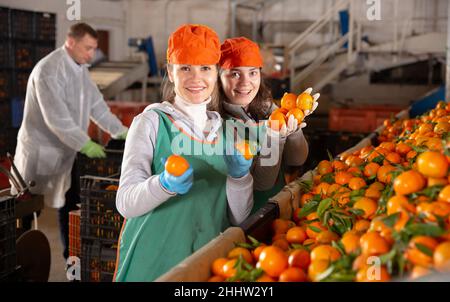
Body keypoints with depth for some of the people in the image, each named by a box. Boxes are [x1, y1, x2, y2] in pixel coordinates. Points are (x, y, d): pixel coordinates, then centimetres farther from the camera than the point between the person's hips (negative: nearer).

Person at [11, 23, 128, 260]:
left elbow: (96, 104, 9)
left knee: (70, 202, 11)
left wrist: (120, 131, 0)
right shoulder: (48, 70, -23)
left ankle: (71, 253, 22)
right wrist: (85, 145, -28)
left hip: (68, 149, 8)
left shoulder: (80, 68, 6)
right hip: (42, 149, -8)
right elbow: (57, 117, -28)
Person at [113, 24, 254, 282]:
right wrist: (165, 185, -33)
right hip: (153, 261, -4)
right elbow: (125, 203, -16)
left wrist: (239, 176, -16)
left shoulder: (224, 130, 4)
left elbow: (238, 217, 1)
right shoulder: (152, 121, -8)